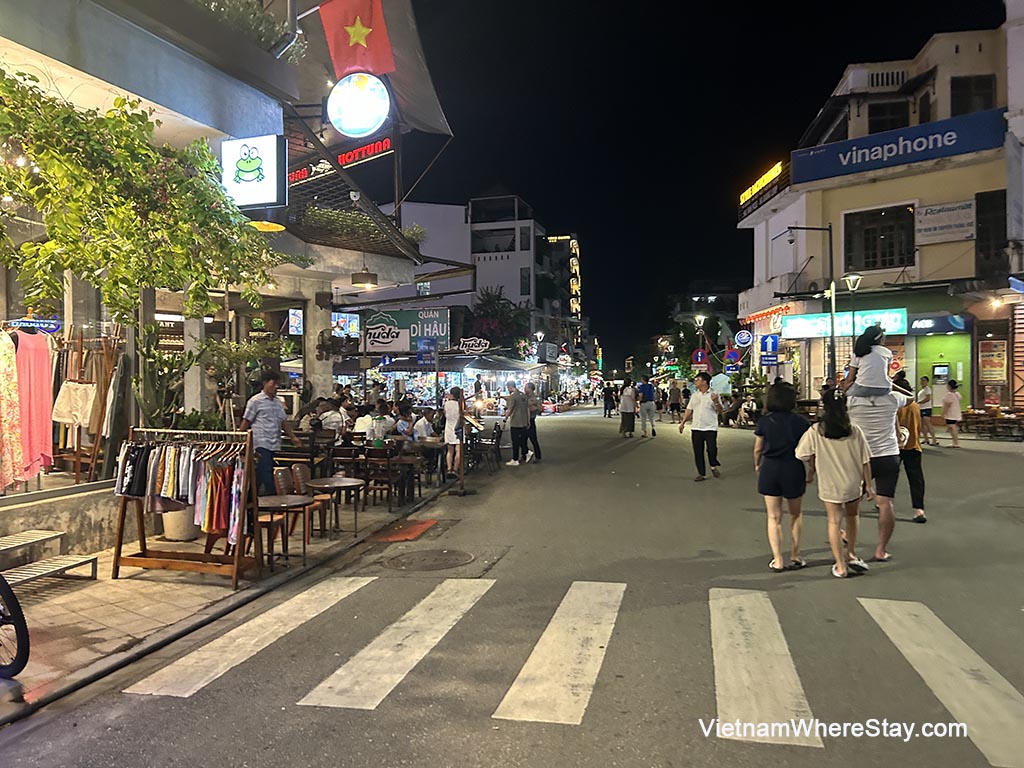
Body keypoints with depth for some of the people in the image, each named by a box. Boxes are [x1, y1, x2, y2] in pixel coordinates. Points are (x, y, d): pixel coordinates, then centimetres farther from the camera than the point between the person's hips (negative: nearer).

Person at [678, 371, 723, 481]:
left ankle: (714, 466, 20)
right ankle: (701, 474, 14)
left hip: (710, 428, -4)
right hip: (696, 428, 4)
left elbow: (720, 411, -5)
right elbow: (689, 410, 16)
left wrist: (716, 402, -22)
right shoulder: (694, 395, 12)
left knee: (712, 449, -9)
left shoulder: (713, 395, -3)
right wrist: (683, 422, 9)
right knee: (698, 452, 5)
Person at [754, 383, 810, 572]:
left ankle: (777, 561, 6)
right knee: (796, 514, 19)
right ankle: (795, 556, 21)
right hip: (793, 469, 0)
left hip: (769, 469, 0)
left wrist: (757, 465, 20)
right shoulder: (800, 422, -4)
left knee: (774, 517, 8)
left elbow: (758, 449, 3)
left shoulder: (764, 422, -3)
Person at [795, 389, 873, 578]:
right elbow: (865, 460, -5)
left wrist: (813, 470, 16)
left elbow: (804, 454, -4)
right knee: (852, 517, 25)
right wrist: (868, 485, 5)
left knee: (834, 522, 9)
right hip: (853, 484, 1)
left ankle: (840, 566, 12)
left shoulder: (815, 431, -13)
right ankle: (851, 554, 28)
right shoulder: (854, 430, -10)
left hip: (829, 484, -1)